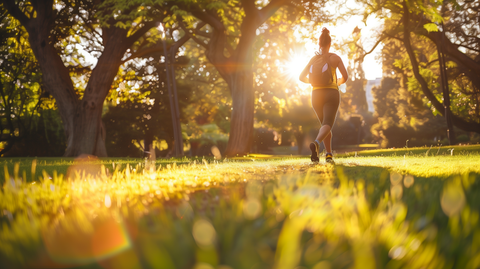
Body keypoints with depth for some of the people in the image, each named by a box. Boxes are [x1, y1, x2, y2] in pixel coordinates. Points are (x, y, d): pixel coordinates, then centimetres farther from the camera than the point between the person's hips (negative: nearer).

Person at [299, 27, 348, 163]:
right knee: (327, 125, -13)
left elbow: (302, 77, 4)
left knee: (325, 124, 21)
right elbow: (345, 76, -7)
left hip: (316, 95, 4)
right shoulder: (335, 57, -2)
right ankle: (316, 143, -45)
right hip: (331, 94, -4)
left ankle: (329, 155, 17)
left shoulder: (313, 59, 6)